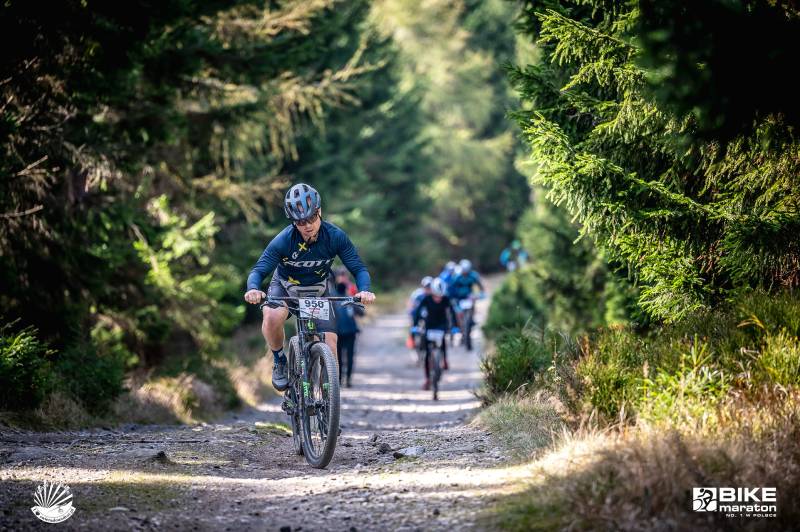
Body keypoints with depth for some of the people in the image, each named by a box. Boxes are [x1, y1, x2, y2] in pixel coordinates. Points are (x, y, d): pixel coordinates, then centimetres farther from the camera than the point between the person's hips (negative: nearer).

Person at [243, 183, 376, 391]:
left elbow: (359, 268, -21)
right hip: (285, 288, -2)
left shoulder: (336, 237, -23)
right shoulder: (283, 241, -27)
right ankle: (280, 362, -8)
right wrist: (253, 289, -54)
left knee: (329, 348, -12)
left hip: (318, 292, 2)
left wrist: (364, 290, -43)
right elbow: (258, 271, -31)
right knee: (272, 317, -35)